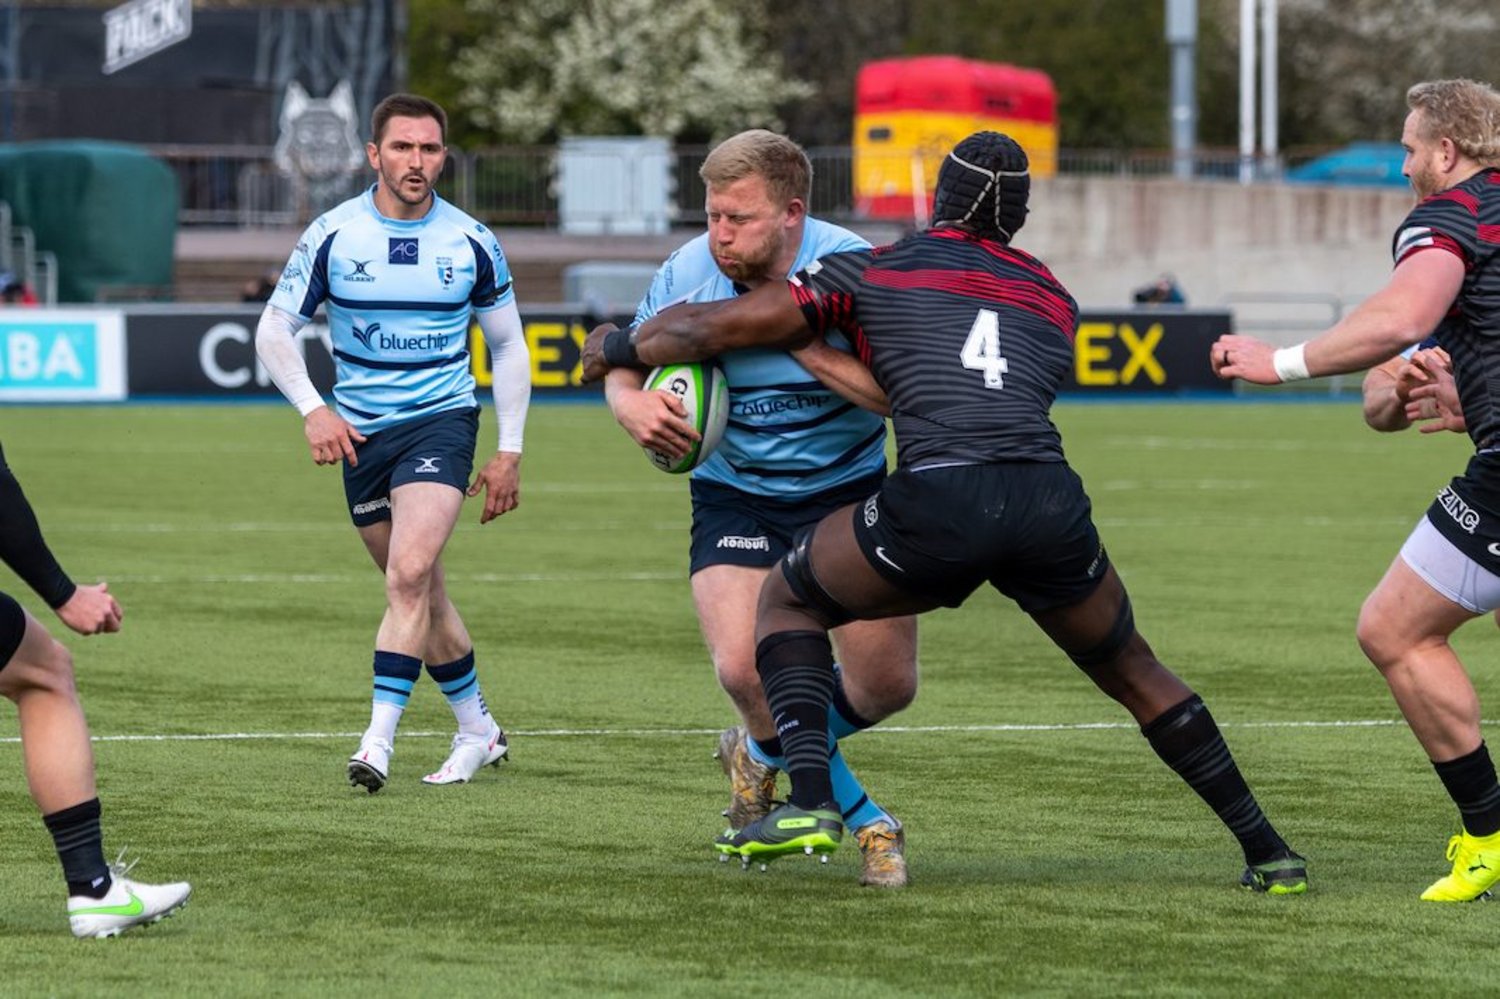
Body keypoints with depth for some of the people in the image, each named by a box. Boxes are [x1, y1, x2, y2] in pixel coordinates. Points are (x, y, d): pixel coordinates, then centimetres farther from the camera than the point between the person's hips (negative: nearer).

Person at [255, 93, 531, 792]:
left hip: (441, 419, -2)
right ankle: (478, 730, 25)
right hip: (361, 432, 2)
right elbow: (274, 328, 1)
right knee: (421, 588, 8)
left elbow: (508, 346, 9)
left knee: (409, 575, -20)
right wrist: (313, 410, -14)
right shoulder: (332, 235, -4)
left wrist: (509, 452, 5)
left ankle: (378, 741, -21)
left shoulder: (472, 243, -2)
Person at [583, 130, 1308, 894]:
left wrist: (615, 348, 36)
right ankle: (1266, 852, 25)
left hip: (937, 502, -3)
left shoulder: (872, 271, 18)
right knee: (1135, 675, 27)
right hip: (1050, 504, 3)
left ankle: (809, 802, 2)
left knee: (787, 602, 23)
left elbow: (714, 328, 18)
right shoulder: (1055, 301, 27)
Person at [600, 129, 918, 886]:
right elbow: (622, 373, -1)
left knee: (887, 683, -4)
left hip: (847, 489, -1)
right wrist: (636, 407, -25)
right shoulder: (688, 273, -14)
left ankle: (765, 754, 29)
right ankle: (861, 817, 3)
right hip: (735, 496, 1)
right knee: (745, 668, -22)